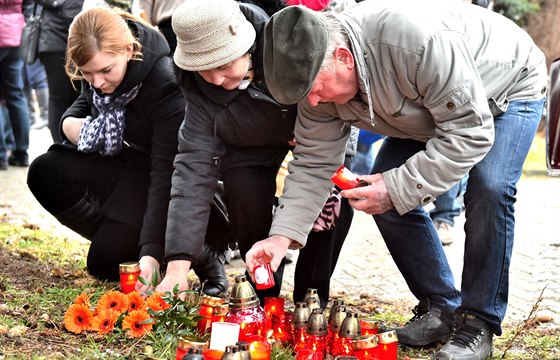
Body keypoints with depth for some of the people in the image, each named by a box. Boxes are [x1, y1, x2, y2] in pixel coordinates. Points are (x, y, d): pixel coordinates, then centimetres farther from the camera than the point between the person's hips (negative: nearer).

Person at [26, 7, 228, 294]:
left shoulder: (166, 85, -32)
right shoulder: (97, 64, -11)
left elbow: (166, 176, -34)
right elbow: (87, 103, 15)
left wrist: (151, 253, -40)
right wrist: (70, 123, -11)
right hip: (123, 161, 7)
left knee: (107, 262, -17)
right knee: (45, 173, -13)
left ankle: (204, 257, 3)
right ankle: (120, 237, -1)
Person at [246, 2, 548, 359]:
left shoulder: (417, 39, -44)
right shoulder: (318, 74, -21)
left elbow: (469, 131, -38)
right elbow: (314, 162, -14)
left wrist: (398, 188, -39)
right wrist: (283, 234, -25)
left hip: (511, 87, -6)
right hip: (427, 111, 6)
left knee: (489, 189, -28)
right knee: (383, 196, -9)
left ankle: (477, 324, -14)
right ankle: (440, 309, 6)